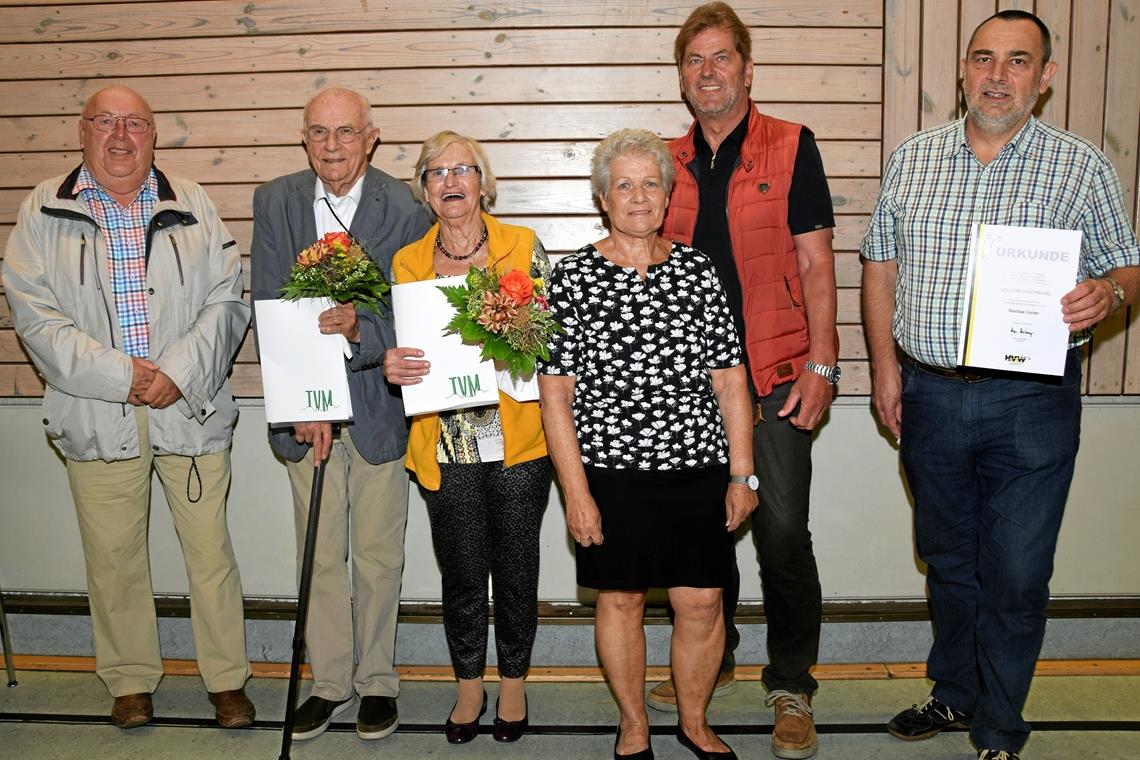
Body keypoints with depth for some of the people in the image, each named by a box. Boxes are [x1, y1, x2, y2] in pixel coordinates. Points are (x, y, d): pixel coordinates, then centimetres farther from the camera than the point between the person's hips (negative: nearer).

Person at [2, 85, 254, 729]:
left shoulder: (191, 205, 7)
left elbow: (228, 299, 1)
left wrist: (180, 373, -11)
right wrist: (119, 373, -13)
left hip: (190, 408, 0)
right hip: (97, 414, 0)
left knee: (210, 550, 4)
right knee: (114, 557, 9)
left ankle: (227, 679, 20)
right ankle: (131, 681, 28)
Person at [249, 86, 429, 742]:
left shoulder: (404, 210, -8)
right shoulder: (276, 202, 1)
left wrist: (359, 330, -30)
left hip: (379, 403, -2)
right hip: (306, 409, 3)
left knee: (377, 556, 9)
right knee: (320, 555, 12)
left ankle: (377, 681, 27)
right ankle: (330, 681, 29)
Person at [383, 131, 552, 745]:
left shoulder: (524, 247, -1)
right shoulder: (406, 263, 6)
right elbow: (402, 344, 12)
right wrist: (392, 366, -10)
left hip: (517, 440, -1)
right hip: (445, 446, 2)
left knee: (516, 568, 9)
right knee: (460, 573, 11)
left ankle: (513, 683, 29)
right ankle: (469, 687, 31)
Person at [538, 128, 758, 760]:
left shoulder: (697, 270, 4)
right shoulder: (573, 276, -3)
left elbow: (730, 380, 6)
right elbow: (555, 395, -4)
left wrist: (741, 475, 3)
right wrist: (576, 491, -9)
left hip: (698, 468, 2)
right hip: (610, 470, -2)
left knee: (702, 601, 7)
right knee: (621, 598, 11)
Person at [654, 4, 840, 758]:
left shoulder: (791, 147, 0)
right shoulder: (668, 163, 10)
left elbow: (816, 263, -4)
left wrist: (821, 365, -11)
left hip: (775, 373, -4)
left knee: (782, 532, -4)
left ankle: (792, 688, 14)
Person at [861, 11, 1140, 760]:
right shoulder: (913, 157, 6)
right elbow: (881, 263, 10)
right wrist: (885, 365, 3)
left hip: (1031, 399, -2)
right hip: (929, 394, 3)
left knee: (1016, 577, 3)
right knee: (948, 559, 18)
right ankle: (955, 692, 38)